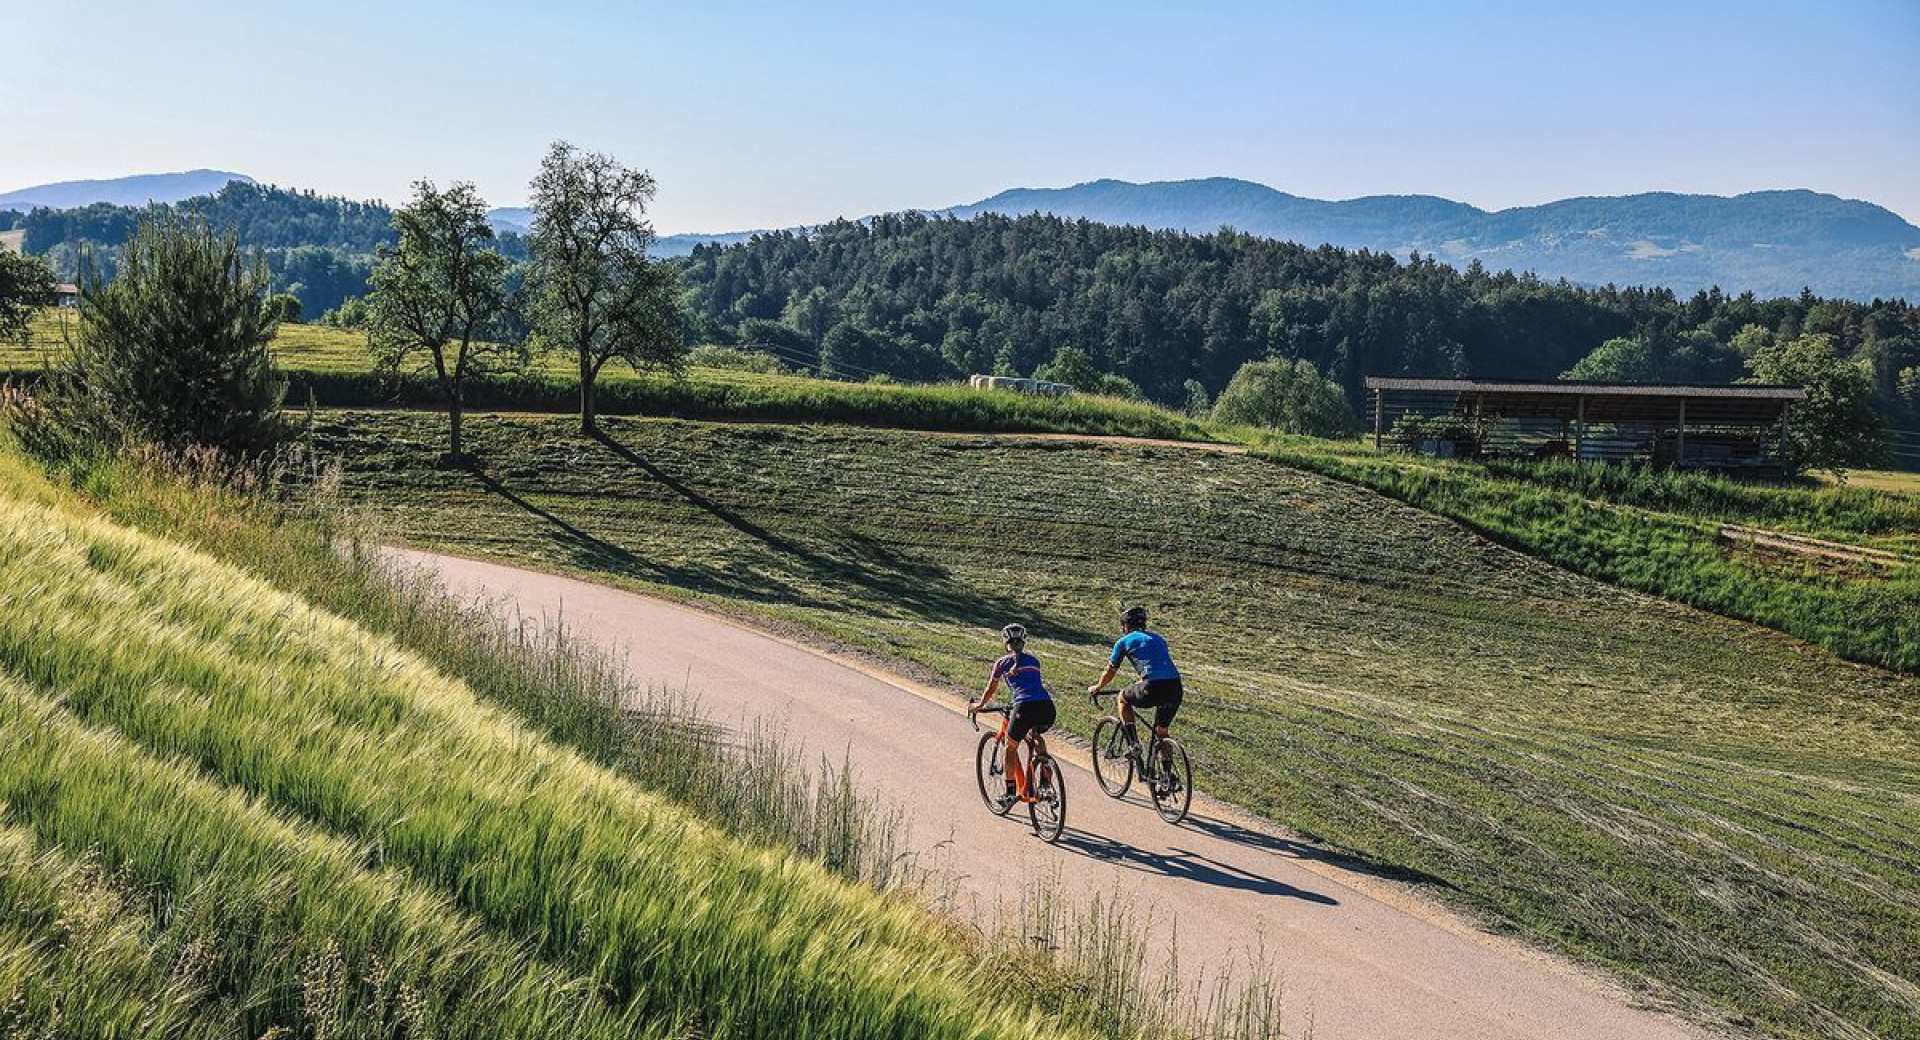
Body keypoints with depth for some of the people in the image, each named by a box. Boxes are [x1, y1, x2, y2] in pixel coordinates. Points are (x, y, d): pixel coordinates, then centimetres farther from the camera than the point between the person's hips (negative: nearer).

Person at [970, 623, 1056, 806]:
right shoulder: (1034, 660, 26)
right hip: (1047, 707, 4)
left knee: (1011, 747, 20)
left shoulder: (1003, 662, 16)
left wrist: (979, 705, 49)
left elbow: (990, 691, 29)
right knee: (1036, 736, 34)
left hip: (1025, 708, -4)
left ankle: (1011, 791, 19)